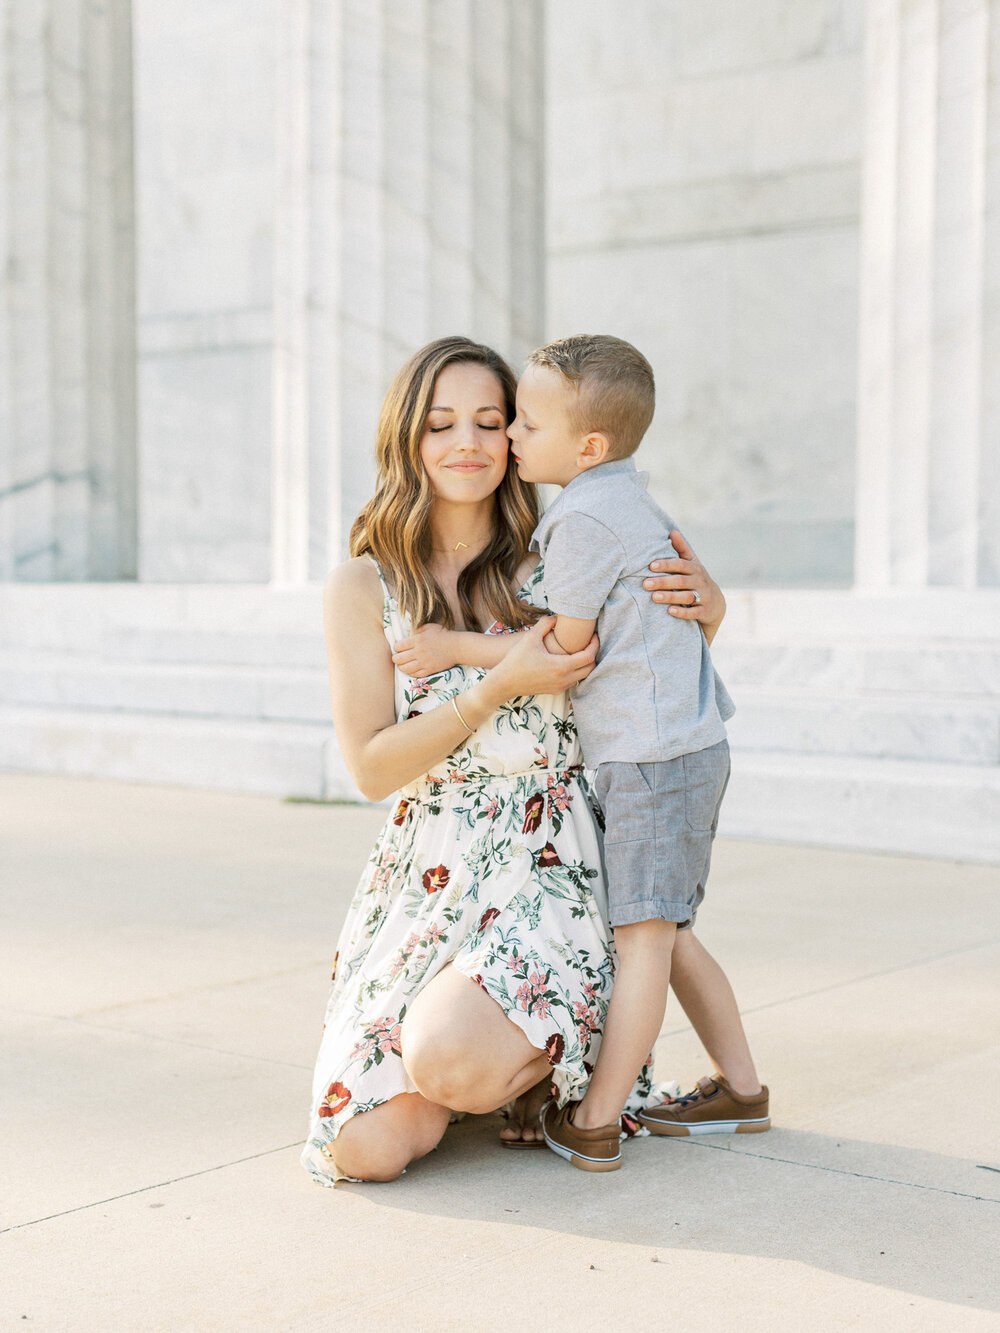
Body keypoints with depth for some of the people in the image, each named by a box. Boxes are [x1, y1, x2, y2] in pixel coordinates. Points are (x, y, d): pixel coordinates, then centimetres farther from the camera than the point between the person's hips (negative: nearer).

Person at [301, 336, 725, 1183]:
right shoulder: (362, 590, 2)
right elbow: (372, 769, -4)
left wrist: (706, 604, -7)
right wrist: (501, 687, -15)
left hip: (545, 864, -1)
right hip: (426, 872, 2)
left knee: (446, 1060, -29)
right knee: (367, 1147, -13)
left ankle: (551, 1055, 7)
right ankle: (497, 1048, 19)